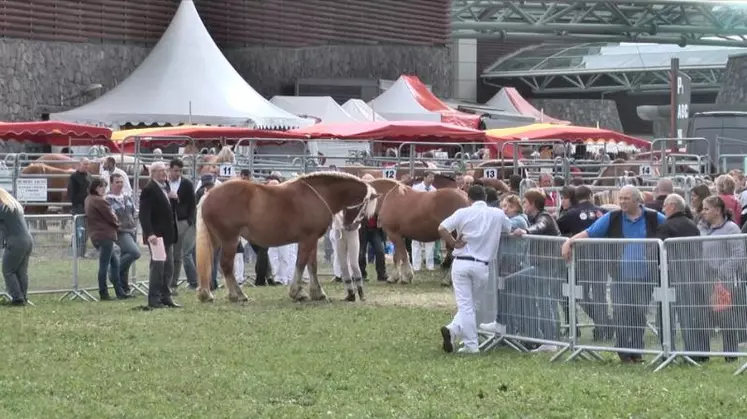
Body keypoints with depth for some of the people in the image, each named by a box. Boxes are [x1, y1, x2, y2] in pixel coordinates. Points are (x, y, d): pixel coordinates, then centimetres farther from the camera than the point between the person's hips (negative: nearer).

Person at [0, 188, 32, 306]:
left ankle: (17, 297, -4)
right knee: (22, 271, 13)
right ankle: (24, 297, 14)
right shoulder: (15, 205, 16)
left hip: (15, 243, -9)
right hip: (28, 240, 9)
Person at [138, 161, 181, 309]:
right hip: (156, 235, -9)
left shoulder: (166, 187, 14)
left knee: (168, 268, 11)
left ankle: (165, 297, 19)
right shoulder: (149, 190, -12)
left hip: (167, 235, 9)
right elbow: (144, 214, -20)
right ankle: (154, 299, 0)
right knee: (157, 266, -5)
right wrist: (149, 234, -27)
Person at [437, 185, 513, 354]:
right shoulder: (498, 214, 4)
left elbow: (442, 229, -12)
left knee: (465, 304, 2)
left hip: (461, 263, -1)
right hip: (481, 265, 1)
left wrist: (454, 244, 1)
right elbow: (510, 229, 22)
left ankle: (471, 345, -5)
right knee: (469, 303, 12)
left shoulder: (463, 213, -1)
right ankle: (454, 330, -5)